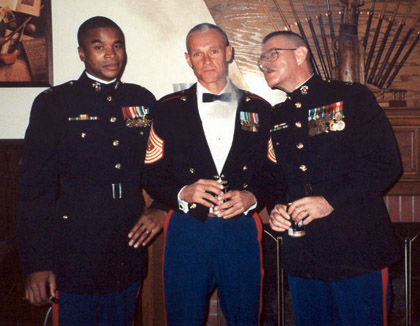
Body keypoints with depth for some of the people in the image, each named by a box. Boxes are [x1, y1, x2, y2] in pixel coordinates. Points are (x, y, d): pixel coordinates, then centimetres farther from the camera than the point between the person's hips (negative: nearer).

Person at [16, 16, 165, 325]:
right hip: (75, 251, -3)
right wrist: (36, 264, -10)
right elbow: (35, 187, -6)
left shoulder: (143, 100, 7)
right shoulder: (54, 103, -4)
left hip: (131, 244, 4)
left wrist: (161, 208, 0)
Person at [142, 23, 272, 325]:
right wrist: (182, 193, -14)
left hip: (242, 230, 1)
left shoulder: (259, 109, 9)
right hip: (187, 230, 0)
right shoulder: (169, 108, 6)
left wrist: (252, 196, -10)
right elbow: (152, 175, 3)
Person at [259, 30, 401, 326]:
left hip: (356, 252, -4)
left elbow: (385, 163, -9)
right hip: (301, 257, 5)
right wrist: (276, 207, -1)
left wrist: (331, 201, -17)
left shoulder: (352, 98, -1)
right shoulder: (275, 118, 16)